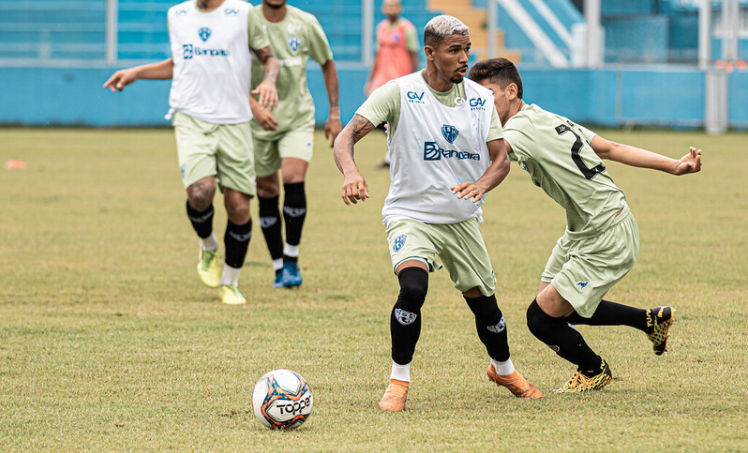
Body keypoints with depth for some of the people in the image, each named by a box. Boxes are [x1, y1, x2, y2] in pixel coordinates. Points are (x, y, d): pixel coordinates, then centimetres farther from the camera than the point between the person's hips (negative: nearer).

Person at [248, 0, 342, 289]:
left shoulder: (305, 24, -4)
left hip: (298, 117, 0)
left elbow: (327, 64, 11)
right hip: (259, 123, 0)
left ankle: (292, 260, -7)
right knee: (267, 193, 4)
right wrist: (255, 107, -28)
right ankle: (279, 268, 17)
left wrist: (334, 114, 9)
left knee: (294, 180, -20)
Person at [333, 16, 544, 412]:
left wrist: (481, 185, -24)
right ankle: (398, 382, -12)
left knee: (484, 304, 9)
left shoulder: (480, 98, 0)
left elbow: (501, 159, 0)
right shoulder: (399, 93, -13)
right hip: (410, 213, -4)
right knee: (413, 287, -29)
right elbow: (346, 136, -19)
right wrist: (350, 172, -42)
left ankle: (503, 369, 41)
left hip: (462, 219, 4)